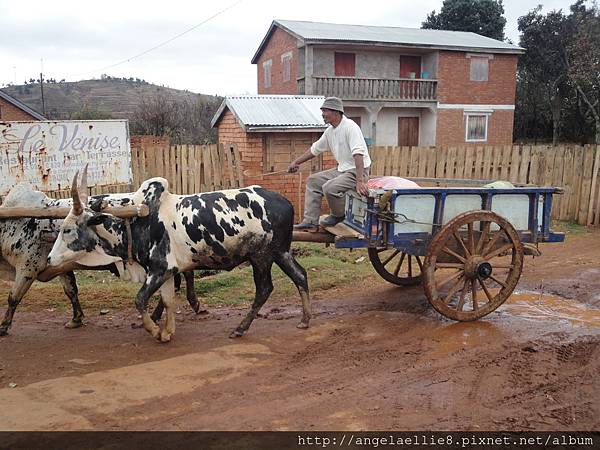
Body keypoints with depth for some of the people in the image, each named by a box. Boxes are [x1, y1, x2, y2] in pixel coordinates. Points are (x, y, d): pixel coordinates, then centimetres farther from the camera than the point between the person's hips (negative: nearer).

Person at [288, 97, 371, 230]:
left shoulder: (350, 127, -19)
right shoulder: (330, 131, 9)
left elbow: (358, 154, -30)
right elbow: (314, 149, 22)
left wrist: (359, 181, -39)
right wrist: (296, 162, 21)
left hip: (357, 171, -10)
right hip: (342, 169, 10)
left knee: (329, 187, -29)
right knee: (312, 181, 9)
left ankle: (339, 215, 0)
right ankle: (310, 220, 8)